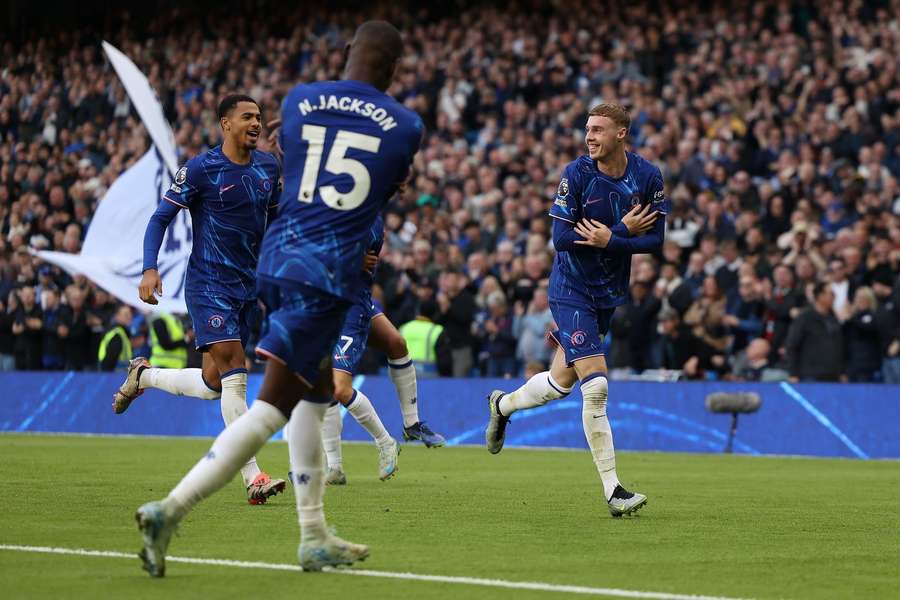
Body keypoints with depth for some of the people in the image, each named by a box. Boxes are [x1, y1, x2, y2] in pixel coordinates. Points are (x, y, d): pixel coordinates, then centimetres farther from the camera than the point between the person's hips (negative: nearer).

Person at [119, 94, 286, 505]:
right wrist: (149, 269, -17)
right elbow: (161, 218, -5)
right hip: (208, 283, -6)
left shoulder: (268, 167, 8)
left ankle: (143, 376, 36)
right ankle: (253, 478, -18)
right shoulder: (200, 169, -9)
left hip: (248, 286, 6)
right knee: (234, 373, -17)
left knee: (212, 384, 7)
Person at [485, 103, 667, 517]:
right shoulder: (577, 174, -14)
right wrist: (624, 230, -19)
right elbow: (561, 238, -18)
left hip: (609, 293, 5)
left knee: (561, 383, 16)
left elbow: (655, 239, -6)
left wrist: (609, 241, -21)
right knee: (595, 386, -15)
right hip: (572, 291, -5)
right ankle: (612, 490, -13)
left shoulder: (647, 176, -4)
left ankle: (503, 405, 48)